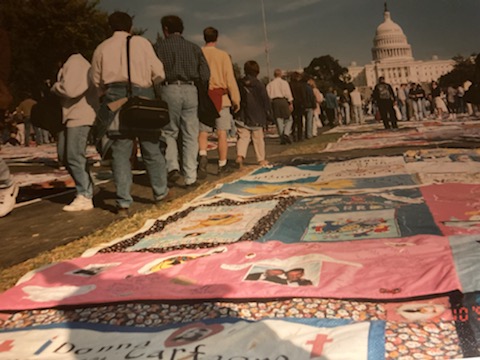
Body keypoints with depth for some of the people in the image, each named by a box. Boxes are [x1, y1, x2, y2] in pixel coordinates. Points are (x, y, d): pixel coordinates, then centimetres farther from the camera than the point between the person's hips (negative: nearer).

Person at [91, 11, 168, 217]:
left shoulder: (102, 48, 11)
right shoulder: (142, 43, 5)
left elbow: (96, 81, 12)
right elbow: (158, 74, 0)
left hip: (115, 99, 1)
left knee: (120, 152, 3)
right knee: (151, 148, 12)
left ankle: (123, 204, 1)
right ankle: (160, 193, 24)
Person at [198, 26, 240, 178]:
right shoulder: (223, 55, -1)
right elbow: (230, 79, -3)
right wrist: (236, 100, 3)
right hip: (221, 97, -1)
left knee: (203, 132, 7)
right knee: (222, 133, 5)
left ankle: (202, 155, -19)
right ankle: (222, 165, 9)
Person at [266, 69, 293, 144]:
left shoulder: (270, 84, 10)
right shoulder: (284, 82, 4)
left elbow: (268, 95, 3)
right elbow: (288, 94, -3)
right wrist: (291, 103, -2)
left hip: (274, 102, 3)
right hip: (283, 101, -3)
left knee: (279, 120, 5)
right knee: (289, 119, 6)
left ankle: (282, 138, 2)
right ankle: (286, 133, -15)